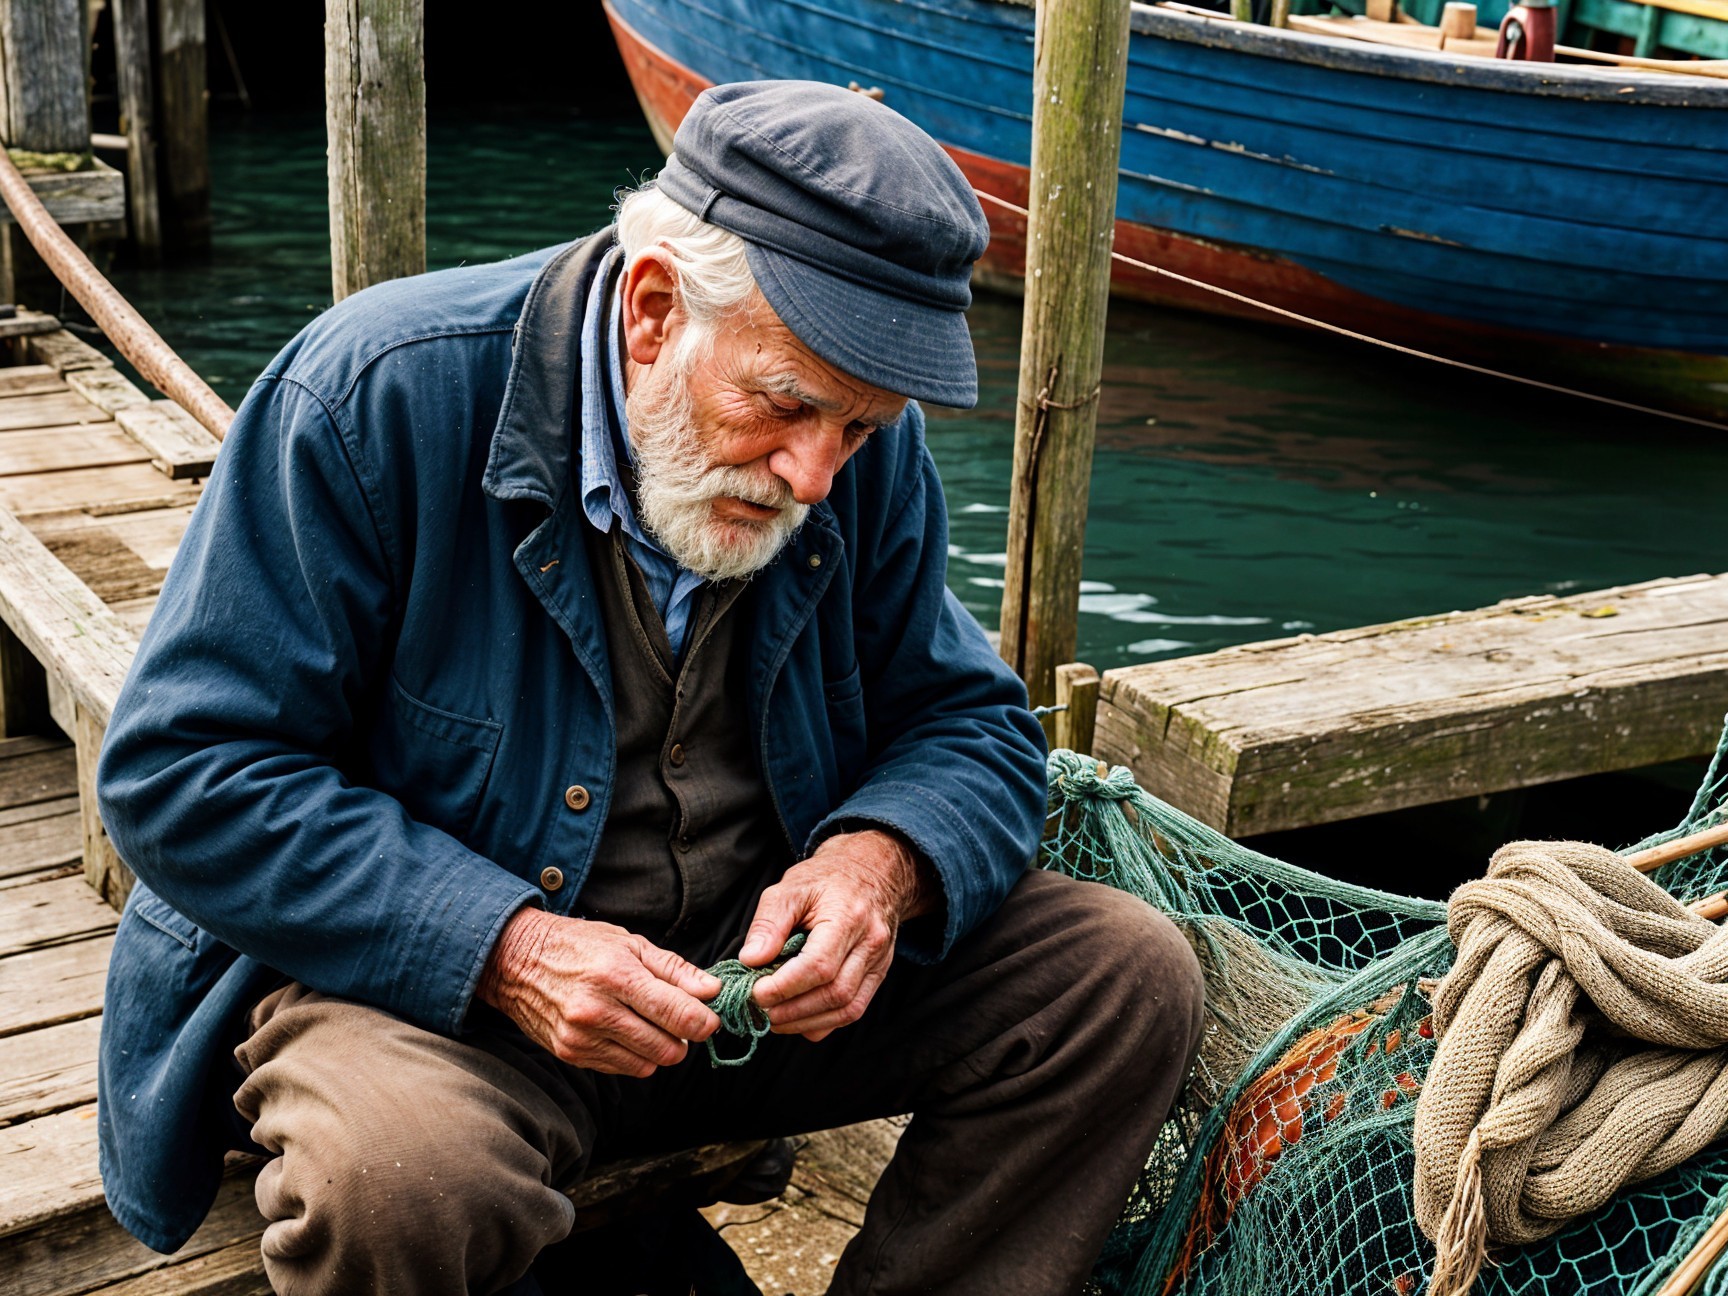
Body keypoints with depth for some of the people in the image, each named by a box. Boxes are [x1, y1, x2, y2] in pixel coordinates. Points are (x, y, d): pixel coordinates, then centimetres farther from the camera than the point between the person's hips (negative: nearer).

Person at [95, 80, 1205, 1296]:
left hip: (764, 962, 5)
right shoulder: (376, 392, -19)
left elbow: (971, 721, 7)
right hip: (425, 972, -4)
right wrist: (502, 948, -27)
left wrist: (882, 863, -19)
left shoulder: (869, 450, -5)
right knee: (396, 1174, -38)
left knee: (1134, 973, -9)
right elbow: (185, 774, -16)